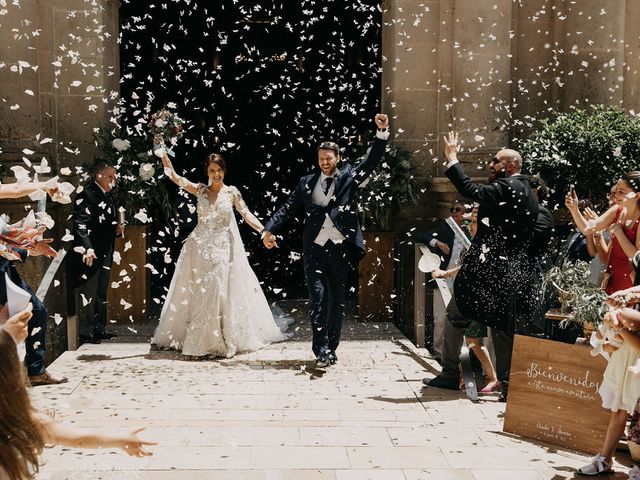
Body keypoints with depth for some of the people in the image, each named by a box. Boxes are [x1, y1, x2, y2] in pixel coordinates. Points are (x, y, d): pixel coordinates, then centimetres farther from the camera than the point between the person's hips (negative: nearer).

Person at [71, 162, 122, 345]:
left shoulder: (107, 197, 16)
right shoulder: (87, 194, -12)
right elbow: (80, 224, -20)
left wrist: (117, 229, 6)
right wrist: (87, 249, -27)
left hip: (105, 253, 9)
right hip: (90, 254, -9)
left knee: (101, 293, 15)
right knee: (87, 293, -4)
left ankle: (99, 329, 23)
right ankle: (86, 332, 1)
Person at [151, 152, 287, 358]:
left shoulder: (231, 192, 3)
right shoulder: (200, 190, 6)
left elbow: (247, 214, -5)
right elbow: (174, 177, -1)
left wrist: (264, 231, -18)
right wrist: (163, 155, -10)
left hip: (224, 248, -2)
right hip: (201, 247, 2)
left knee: (222, 292, -1)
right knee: (196, 292, 5)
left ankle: (226, 338, 8)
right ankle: (200, 339, 17)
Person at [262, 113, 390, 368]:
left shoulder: (348, 177, 7)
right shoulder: (307, 182, 9)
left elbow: (371, 161, -4)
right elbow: (289, 208, 4)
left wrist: (382, 132, -16)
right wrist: (270, 229, -8)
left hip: (341, 249, 0)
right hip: (315, 249, 0)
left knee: (337, 301, 9)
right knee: (318, 299, -7)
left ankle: (331, 348, 19)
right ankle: (321, 351, -7)